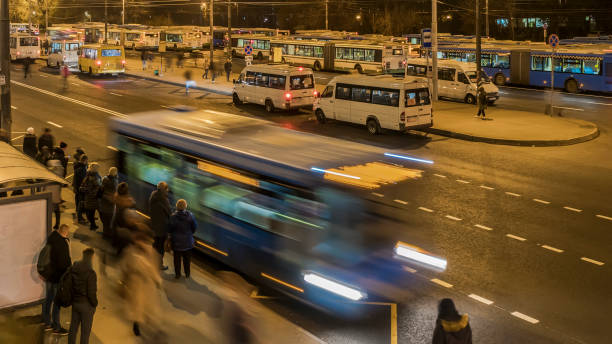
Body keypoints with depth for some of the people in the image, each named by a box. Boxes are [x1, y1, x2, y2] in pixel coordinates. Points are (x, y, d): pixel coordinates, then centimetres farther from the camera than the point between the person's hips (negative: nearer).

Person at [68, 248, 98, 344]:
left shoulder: (73, 269, -3)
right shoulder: (90, 273, -23)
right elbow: (91, 293, -21)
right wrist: (95, 304, -4)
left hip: (75, 302, 6)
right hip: (86, 305, -6)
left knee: (73, 327, 19)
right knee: (85, 331, 7)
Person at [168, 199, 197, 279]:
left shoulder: (173, 217, -19)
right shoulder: (190, 216, -14)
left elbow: (169, 230, -10)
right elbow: (194, 227, -3)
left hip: (177, 242, -1)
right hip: (188, 242, 1)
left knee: (177, 258, 14)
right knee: (187, 258, 17)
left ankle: (177, 274, 22)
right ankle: (187, 273, 27)